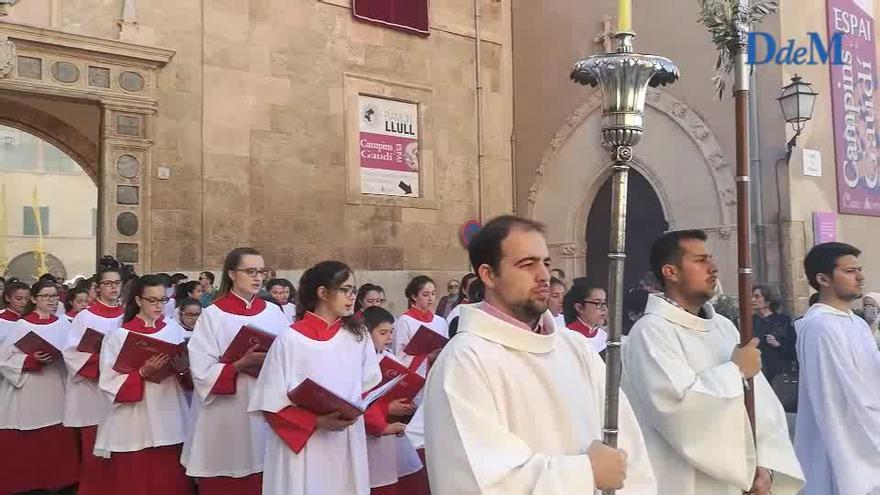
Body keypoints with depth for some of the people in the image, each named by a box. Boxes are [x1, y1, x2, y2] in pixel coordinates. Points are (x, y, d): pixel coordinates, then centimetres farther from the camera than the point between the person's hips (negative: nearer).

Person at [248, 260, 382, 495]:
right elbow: (272, 405, -9)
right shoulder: (290, 340, -10)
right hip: (302, 448, -4)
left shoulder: (358, 336, 3)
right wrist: (317, 422, -19)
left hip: (348, 446, 4)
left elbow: (372, 388, 8)